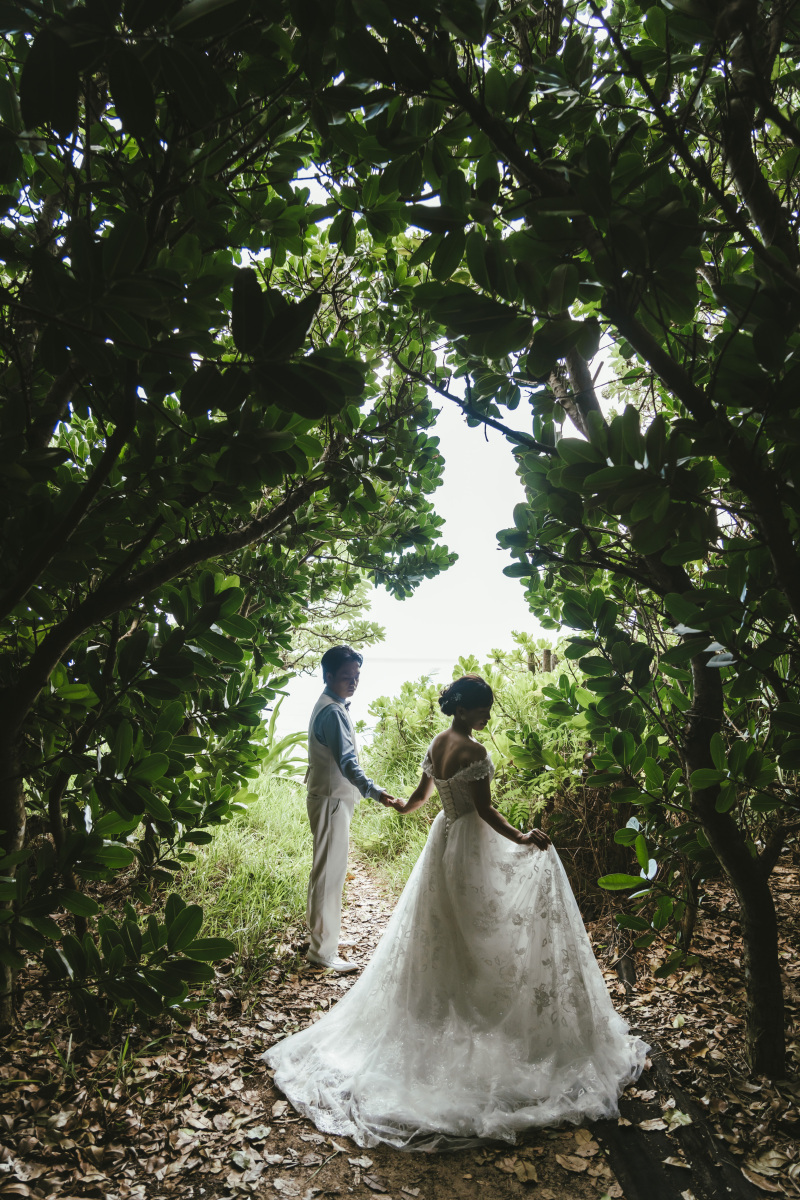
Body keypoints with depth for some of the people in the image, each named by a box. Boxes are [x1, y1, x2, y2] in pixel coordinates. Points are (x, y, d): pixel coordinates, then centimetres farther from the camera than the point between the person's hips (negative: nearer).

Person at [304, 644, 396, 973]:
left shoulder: (330, 706, 12)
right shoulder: (332, 711, -21)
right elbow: (347, 760, -34)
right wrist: (373, 790, -46)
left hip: (333, 797, 11)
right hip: (332, 799, -11)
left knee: (328, 869, 19)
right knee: (330, 872, -5)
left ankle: (322, 933, 32)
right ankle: (323, 950, 3)